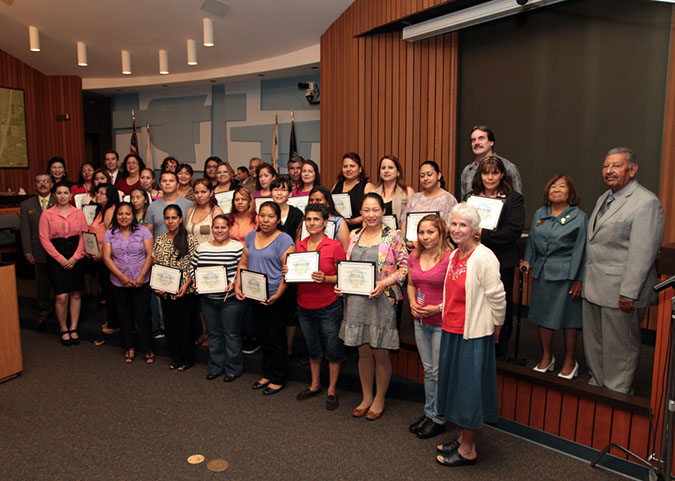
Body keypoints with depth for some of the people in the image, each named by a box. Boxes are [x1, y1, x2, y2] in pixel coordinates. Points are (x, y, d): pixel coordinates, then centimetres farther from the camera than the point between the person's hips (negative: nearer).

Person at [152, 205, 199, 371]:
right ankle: (175, 357, 30)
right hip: (165, 292, 4)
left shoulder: (190, 240, -8)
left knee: (186, 325, 5)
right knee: (170, 324, 13)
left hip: (185, 292, -4)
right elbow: (155, 265, 10)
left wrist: (186, 285, -16)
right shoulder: (159, 240, 6)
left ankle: (187, 359, 22)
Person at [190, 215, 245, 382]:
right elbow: (192, 267, 15)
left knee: (231, 335, 5)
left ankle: (233, 368, 20)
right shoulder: (202, 247, 7)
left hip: (230, 299, -4)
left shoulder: (237, 247, -8)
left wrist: (234, 283, -19)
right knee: (214, 334, 16)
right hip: (207, 299, 5)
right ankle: (216, 366, 31)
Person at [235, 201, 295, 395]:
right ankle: (267, 374, 32)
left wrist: (278, 295, -23)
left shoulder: (284, 240, -11)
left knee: (276, 338, 4)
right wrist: (238, 286, 4)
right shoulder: (251, 236, 10)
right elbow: (243, 263, 14)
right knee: (263, 336, 17)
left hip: (276, 298, -6)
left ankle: (278, 379, 19)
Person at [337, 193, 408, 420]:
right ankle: (366, 397, 30)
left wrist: (385, 283, -18)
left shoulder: (393, 236, -5)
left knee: (380, 353, 7)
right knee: (363, 352, 13)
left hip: (382, 301, -4)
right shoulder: (354, 236, 10)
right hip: (356, 301, 4)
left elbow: (405, 267, -6)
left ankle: (379, 399, 26)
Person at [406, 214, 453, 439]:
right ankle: (429, 412, 32)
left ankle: (438, 419, 21)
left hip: (442, 322, -6)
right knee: (428, 370, 18)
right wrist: (412, 303, 1)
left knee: (439, 372, 5)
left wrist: (438, 308, -20)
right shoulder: (414, 257, 5)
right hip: (420, 321, 7)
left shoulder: (450, 257, -17)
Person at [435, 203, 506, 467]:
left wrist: (495, 328, -6)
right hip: (451, 330, 9)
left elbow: (497, 298, -15)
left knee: (469, 386, 3)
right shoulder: (454, 255, 9)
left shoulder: (484, 258, -18)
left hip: (473, 334, -9)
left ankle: (468, 449, 20)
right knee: (454, 382, 18)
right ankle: (462, 437, 35)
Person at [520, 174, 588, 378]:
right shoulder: (540, 214, 11)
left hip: (565, 274, -5)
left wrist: (578, 279, -9)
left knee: (568, 317, 4)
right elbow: (532, 240, 19)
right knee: (542, 315, 11)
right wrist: (527, 260, 5)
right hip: (541, 272, 5)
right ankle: (546, 357, 27)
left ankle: (570, 362, 20)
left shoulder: (579, 217, -3)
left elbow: (581, 250, -6)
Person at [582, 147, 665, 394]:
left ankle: (617, 392, 23)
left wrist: (629, 293, -21)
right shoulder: (604, 198, 15)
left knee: (620, 346, 6)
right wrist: (584, 280, 17)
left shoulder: (646, 203, -13)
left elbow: (642, 253, -19)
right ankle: (597, 383, 36)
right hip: (593, 287, 9)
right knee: (593, 341, 18)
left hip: (620, 290, -8)